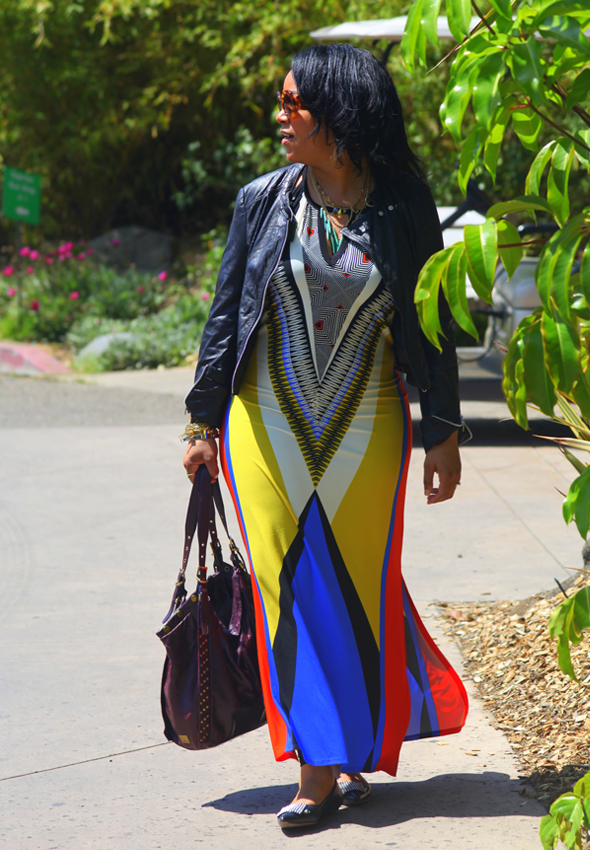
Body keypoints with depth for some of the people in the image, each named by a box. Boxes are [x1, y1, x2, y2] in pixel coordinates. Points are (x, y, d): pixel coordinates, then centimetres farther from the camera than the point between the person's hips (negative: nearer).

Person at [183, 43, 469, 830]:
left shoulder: (403, 211, -3)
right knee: (292, 587, -2)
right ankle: (319, 767, 2)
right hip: (268, 422, 1)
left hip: (366, 426, -1)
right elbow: (225, 315, 6)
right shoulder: (263, 202, 0)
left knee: (359, 584, 3)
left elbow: (432, 325, 4)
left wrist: (444, 432, 3)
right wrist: (204, 422, 5)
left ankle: (353, 751, 20)